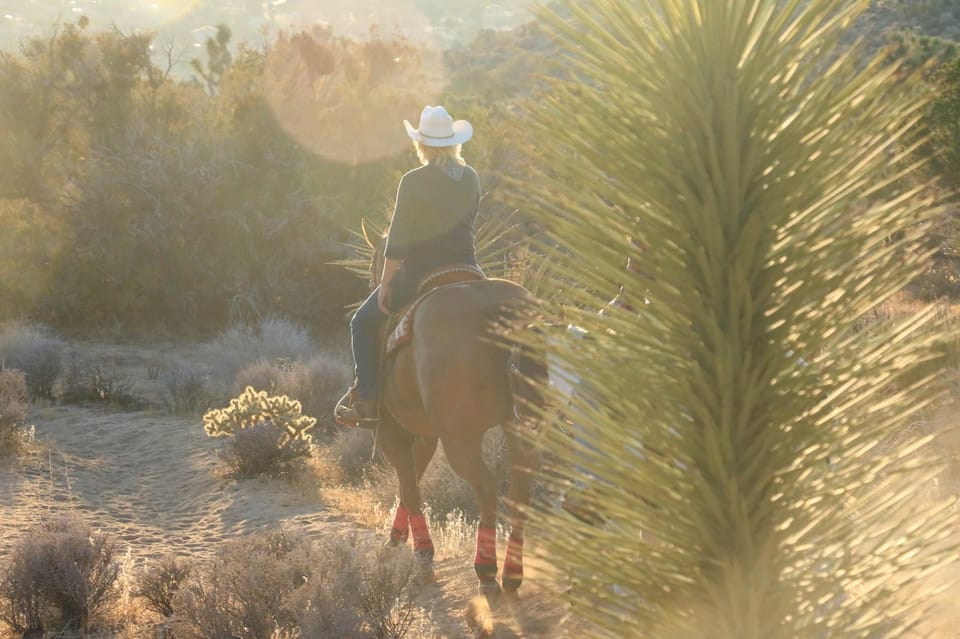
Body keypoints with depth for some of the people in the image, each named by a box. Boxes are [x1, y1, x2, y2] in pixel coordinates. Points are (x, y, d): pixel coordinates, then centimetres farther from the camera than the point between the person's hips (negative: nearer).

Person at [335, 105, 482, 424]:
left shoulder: (413, 182, -12)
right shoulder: (472, 178, 4)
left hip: (419, 274, -5)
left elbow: (397, 241, -12)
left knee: (364, 323, 11)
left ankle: (367, 398, 1)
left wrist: (385, 285, -6)